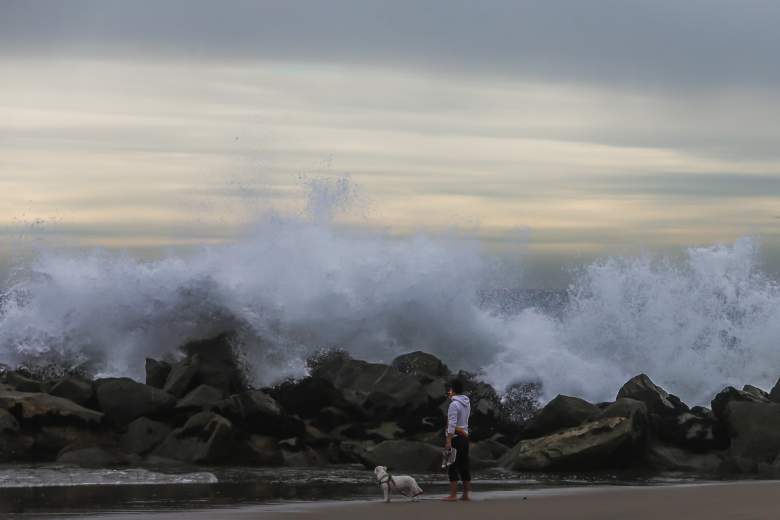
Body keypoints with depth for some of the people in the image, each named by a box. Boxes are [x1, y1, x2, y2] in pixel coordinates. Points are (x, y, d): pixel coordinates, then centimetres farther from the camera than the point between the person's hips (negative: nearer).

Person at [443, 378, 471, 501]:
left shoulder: (454, 405, -15)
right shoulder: (466, 403, 11)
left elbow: (452, 424, -21)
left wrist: (448, 440, -22)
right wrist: (452, 398, 27)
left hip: (456, 437, -8)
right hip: (465, 436, 8)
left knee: (453, 467, -7)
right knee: (464, 466, 9)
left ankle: (453, 495, -10)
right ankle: (466, 494, 11)